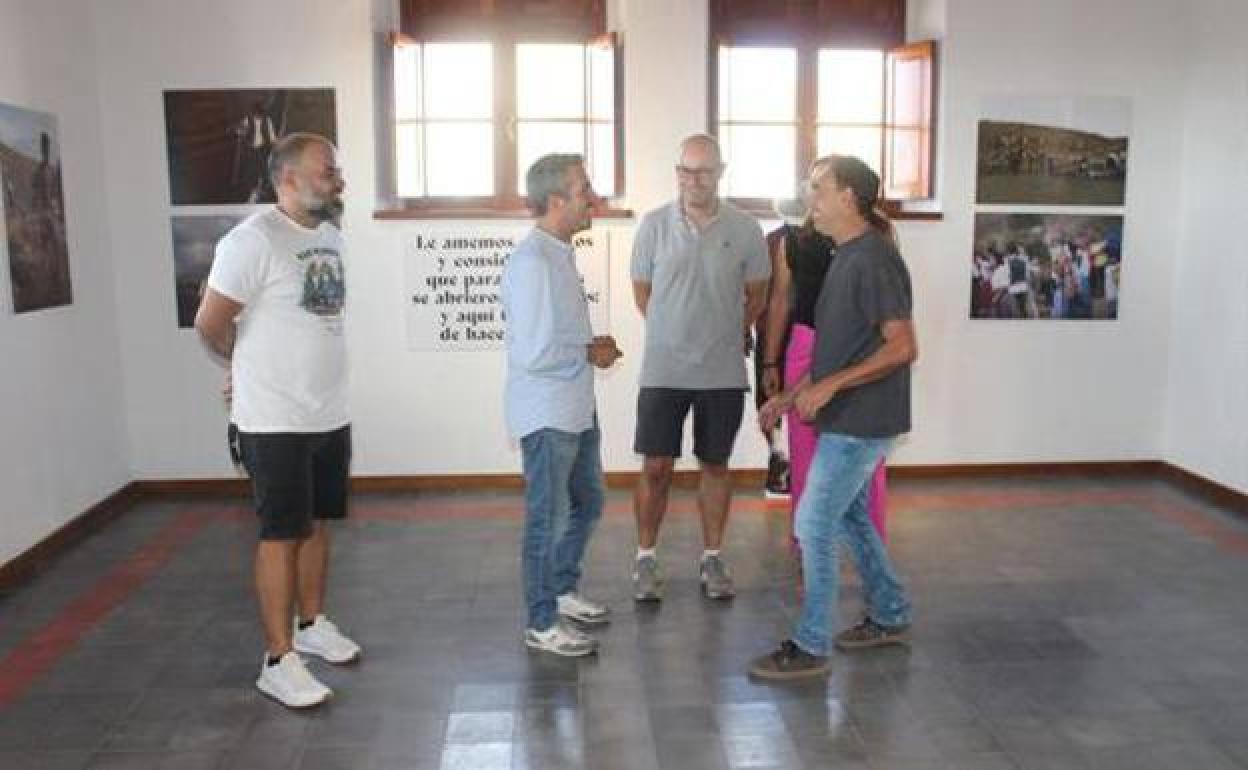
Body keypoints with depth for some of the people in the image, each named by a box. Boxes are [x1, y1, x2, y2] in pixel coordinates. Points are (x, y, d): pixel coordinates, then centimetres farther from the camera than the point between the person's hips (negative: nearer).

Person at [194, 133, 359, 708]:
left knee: (318, 524, 17)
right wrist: (253, 370, 6)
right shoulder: (254, 239, -17)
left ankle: (311, 624, 34)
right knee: (281, 535, 0)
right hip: (276, 422, -7)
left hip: (331, 416, 7)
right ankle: (279, 660, 11)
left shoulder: (330, 235, 8)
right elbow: (211, 324, -12)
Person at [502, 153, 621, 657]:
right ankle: (542, 624, 19)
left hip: (577, 408, 10)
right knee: (549, 519, 3)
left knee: (587, 502, 21)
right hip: (545, 414, -10)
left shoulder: (560, 254, 9)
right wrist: (591, 354, -13)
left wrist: (594, 347, 2)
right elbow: (534, 354, -27)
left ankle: (562, 590, 39)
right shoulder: (532, 262, -22)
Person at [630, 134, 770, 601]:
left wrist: (723, 337, 12)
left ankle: (711, 558, 25)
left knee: (715, 465, 11)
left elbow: (756, 297, 10)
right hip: (662, 370, -1)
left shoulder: (745, 228, -1)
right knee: (656, 467, 2)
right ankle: (646, 557, 19)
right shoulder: (654, 225, -2)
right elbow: (642, 293, 8)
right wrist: (674, 335, 11)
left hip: (723, 373, 1)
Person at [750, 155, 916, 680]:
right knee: (848, 516, 19)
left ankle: (810, 647, 8)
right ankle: (890, 616, 34)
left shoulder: (874, 260, -18)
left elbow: (903, 347, -22)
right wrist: (791, 395, 15)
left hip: (860, 421, -10)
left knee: (814, 525, -4)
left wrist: (830, 385, -24)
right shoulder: (848, 256, 13)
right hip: (846, 418, 10)